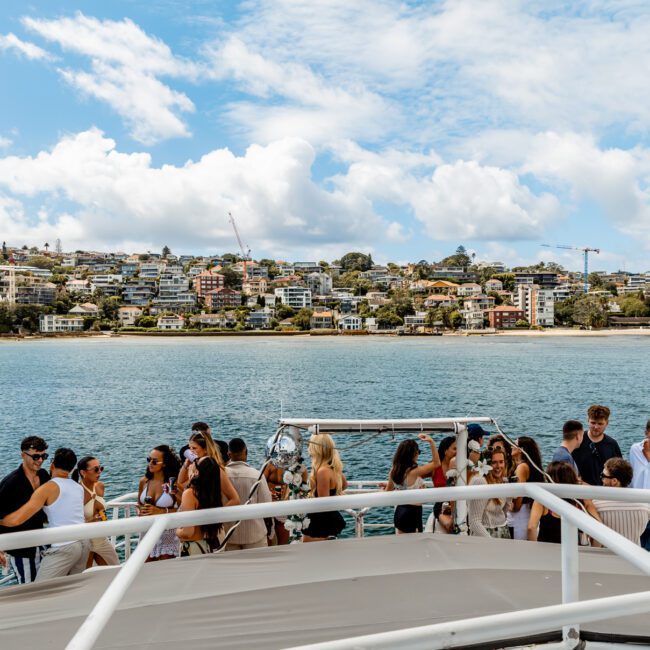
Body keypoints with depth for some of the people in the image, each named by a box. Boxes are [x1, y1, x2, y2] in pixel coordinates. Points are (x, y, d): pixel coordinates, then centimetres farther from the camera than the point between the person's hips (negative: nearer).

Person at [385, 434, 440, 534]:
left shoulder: (394, 471, -1)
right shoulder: (414, 472, -21)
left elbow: (388, 491, 14)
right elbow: (436, 463, -15)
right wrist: (431, 442, -18)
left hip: (399, 511, 8)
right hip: (413, 513, -7)